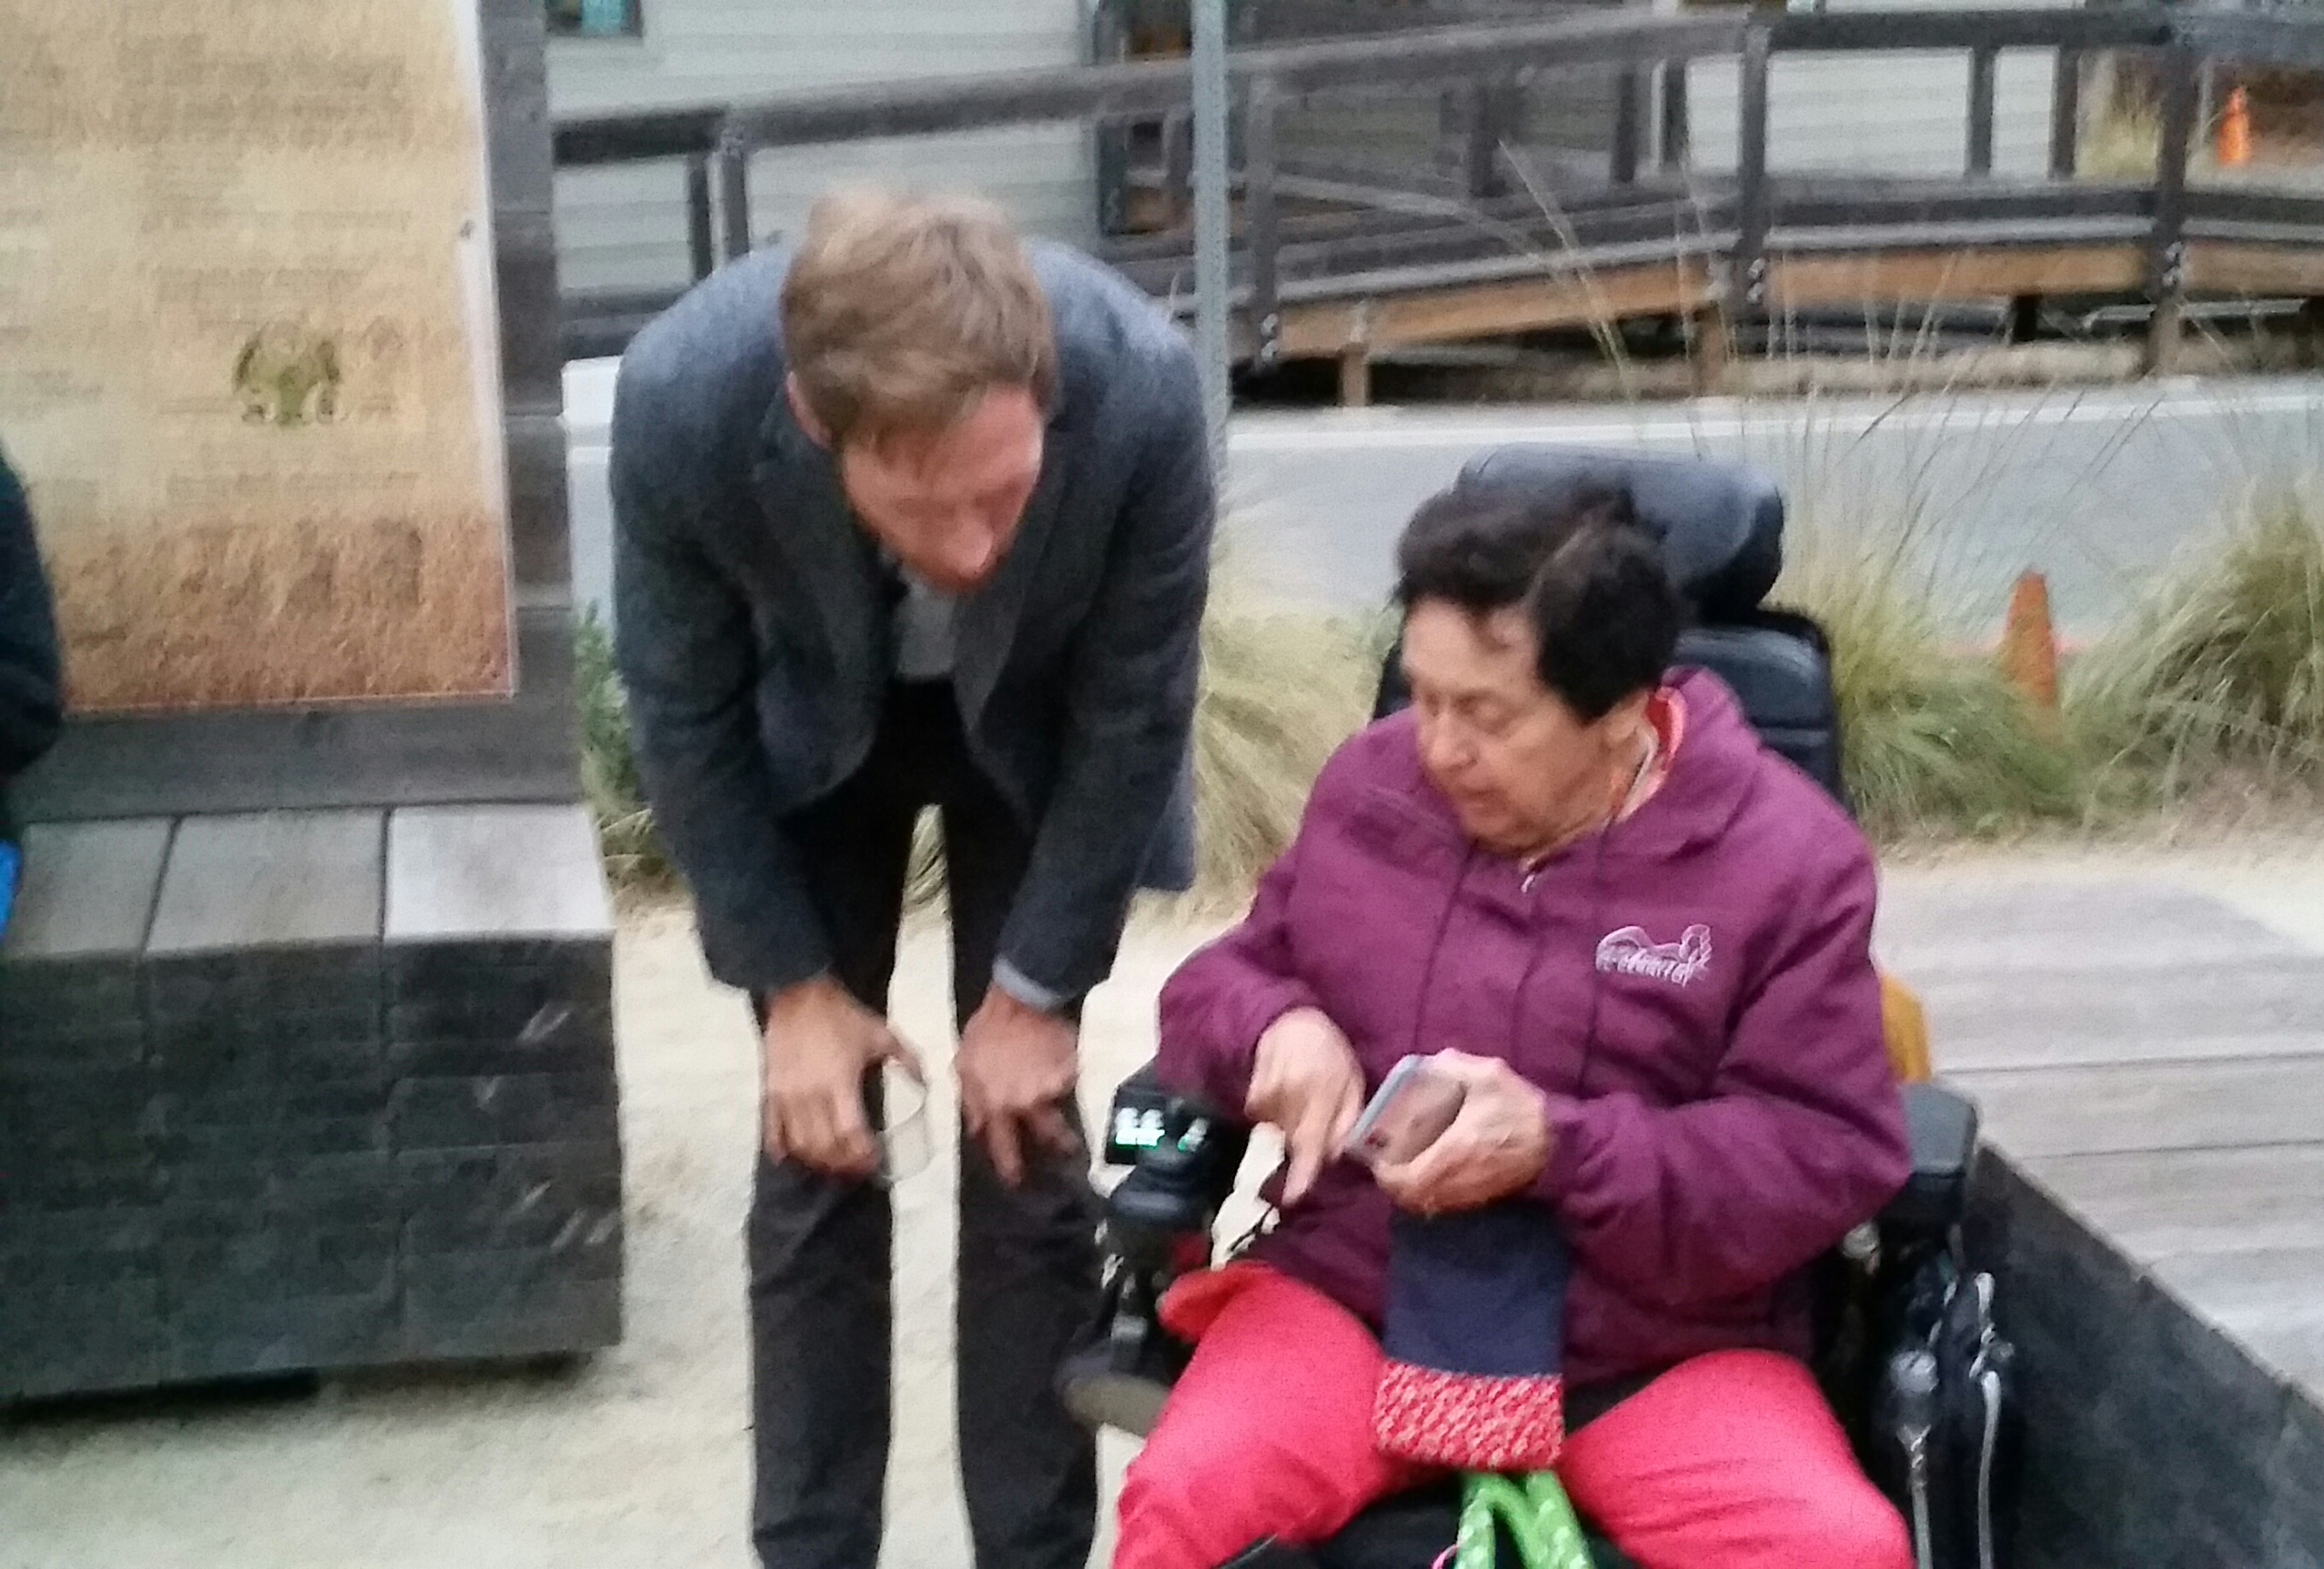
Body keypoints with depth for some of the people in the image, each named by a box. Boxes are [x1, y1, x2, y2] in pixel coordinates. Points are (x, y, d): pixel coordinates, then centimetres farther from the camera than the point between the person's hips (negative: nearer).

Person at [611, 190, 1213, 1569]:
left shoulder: (1142, 389, -39)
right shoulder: (683, 402, -37)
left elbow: (1134, 713, -21)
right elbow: (686, 712, -17)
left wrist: (1037, 987, -13)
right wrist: (791, 981, -12)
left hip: (1043, 731, 0)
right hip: (811, 731, 1)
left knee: (1028, 1154, 0)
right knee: (816, 1156, 1)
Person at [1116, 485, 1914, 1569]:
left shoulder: (1784, 858, -5)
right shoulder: (1368, 787, 4)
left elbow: (1835, 1153, -8)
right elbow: (1216, 979, 15)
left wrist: (1560, 1149, -21)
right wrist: (1275, 1027, -10)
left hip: (1664, 1348, -1)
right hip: (1354, 1295, 2)